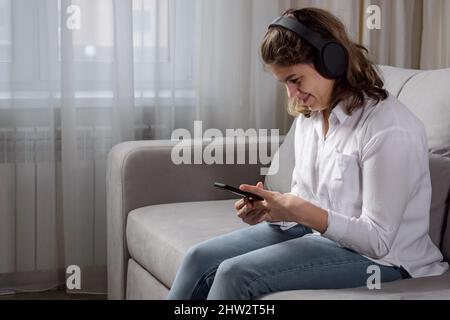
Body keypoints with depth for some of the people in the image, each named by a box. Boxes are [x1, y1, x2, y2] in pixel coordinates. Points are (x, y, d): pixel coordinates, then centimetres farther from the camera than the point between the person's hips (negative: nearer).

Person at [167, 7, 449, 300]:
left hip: (380, 259, -8)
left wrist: (302, 212, -30)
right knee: (200, 259, -6)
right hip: (316, 232, 8)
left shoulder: (390, 130, -21)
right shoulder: (309, 115, 5)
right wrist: (270, 210, -9)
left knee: (236, 275, -23)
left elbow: (378, 241, -20)